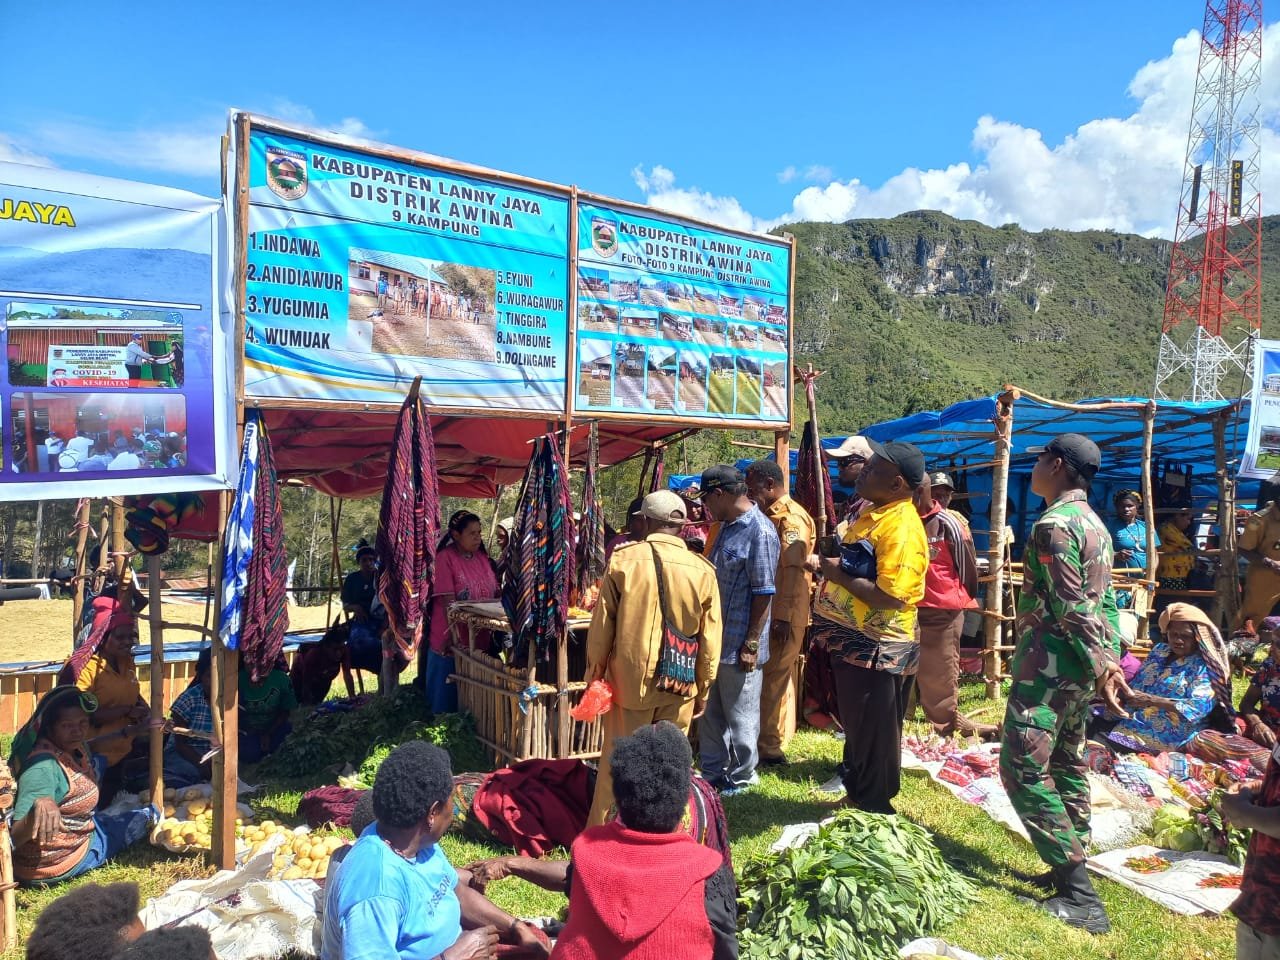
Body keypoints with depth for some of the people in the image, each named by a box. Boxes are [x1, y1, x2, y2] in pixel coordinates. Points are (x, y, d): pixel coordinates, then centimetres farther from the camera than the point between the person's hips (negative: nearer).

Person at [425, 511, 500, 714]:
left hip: (480, 640, 6)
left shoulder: (482, 557, 7)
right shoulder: (445, 557, -12)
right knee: (448, 698, 8)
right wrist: (453, 637, -20)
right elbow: (447, 602, -17)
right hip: (452, 642, -6)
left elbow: (495, 593, 13)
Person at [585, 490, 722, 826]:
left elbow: (601, 624, -4)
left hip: (628, 681, -1)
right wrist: (703, 690, 12)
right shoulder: (702, 571, -4)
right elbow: (710, 641, 0)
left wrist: (595, 672, 9)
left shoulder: (622, 560, -8)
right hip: (680, 687, 1)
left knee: (615, 763, 11)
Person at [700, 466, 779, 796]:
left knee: (740, 716, 8)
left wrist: (752, 644, -19)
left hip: (739, 645, -9)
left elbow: (763, 593, -19)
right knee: (711, 712, 18)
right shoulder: (725, 526, 10)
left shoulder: (760, 532, -18)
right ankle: (711, 773, 32)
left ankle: (741, 778, 24)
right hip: (715, 639, 9)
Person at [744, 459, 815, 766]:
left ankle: (771, 749, 5)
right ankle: (770, 743, 23)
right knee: (771, 679, 14)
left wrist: (783, 617, -23)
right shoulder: (772, 517, 16)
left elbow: (794, 571, -21)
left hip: (783, 616, -9)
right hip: (768, 612, 9)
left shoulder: (791, 518, -14)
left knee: (773, 681, -3)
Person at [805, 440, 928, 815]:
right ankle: (855, 797, 39)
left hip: (878, 650, -10)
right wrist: (825, 563, 3)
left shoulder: (901, 529, -23)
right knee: (854, 729, 23)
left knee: (874, 738, 7)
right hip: (852, 642, 10)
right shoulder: (870, 514, 9)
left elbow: (889, 597, -29)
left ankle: (875, 811, 24)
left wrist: (838, 574, -20)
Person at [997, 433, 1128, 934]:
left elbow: (1072, 607, -21)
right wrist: (1109, 662, 12)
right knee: (1066, 766, 16)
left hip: (1048, 665, -10)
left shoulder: (1053, 524, -17)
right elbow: (1105, 602, 13)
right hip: (1079, 667, 10)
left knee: (1024, 769, -6)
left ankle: (1081, 897, -5)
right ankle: (1072, 871, 24)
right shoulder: (1096, 525, 13)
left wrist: (1100, 667, -19)